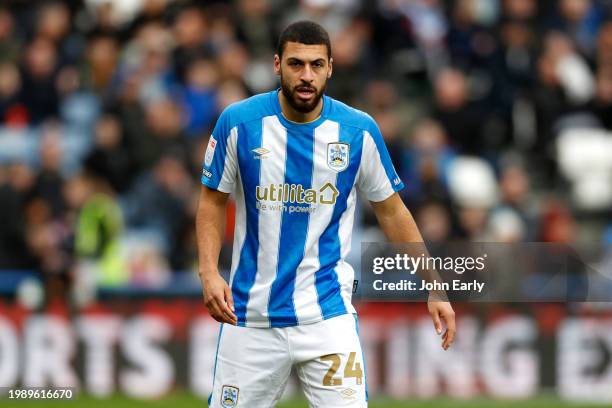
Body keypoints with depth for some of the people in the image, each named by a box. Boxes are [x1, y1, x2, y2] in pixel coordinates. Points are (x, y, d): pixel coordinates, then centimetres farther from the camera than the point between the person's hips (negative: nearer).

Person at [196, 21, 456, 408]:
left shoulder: (359, 131, -4)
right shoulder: (238, 122, -6)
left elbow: (392, 212, 6)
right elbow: (213, 201, 5)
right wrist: (209, 272, -10)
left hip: (327, 313, -1)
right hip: (251, 313, 1)